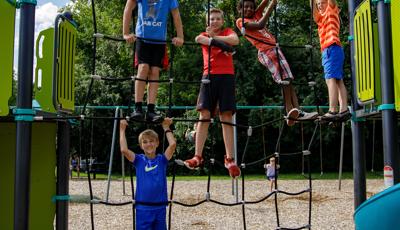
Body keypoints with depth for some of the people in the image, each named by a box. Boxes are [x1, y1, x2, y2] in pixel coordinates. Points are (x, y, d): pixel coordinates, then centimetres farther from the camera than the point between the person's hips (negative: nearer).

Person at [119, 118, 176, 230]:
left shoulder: (162, 159, 2)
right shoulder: (139, 160, 0)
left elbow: (173, 144, -13)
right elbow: (124, 150, -16)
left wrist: (166, 128, -1)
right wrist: (122, 130, -7)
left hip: (160, 207, 1)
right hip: (143, 208, -1)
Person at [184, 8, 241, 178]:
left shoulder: (228, 32, 17)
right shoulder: (205, 34, 20)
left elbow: (235, 40, -8)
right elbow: (199, 39, -7)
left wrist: (213, 37, -4)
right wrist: (223, 45, -12)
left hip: (226, 75, -1)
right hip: (209, 75, 1)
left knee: (226, 117, -5)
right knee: (204, 115, -8)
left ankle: (229, 158, -6)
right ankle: (197, 156, -9)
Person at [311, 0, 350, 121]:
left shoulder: (332, 11, 12)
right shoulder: (320, 18, 27)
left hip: (332, 49, -9)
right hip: (328, 51, 9)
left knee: (331, 79, -19)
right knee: (338, 80, 2)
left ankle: (332, 111, -28)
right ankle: (344, 110, -2)